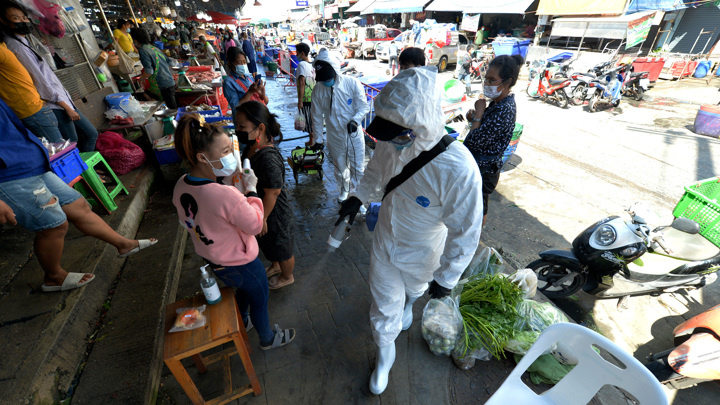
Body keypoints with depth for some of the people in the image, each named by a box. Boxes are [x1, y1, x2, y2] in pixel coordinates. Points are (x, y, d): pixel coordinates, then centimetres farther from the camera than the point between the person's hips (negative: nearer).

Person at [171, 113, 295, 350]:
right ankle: (267, 338, 47)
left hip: (212, 261, 8)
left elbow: (187, 223, 5)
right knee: (259, 299, 21)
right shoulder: (226, 195, -38)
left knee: (243, 289, 35)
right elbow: (255, 225, -24)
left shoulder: (181, 187, -12)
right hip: (240, 264, -7)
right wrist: (251, 191, -17)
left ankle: (242, 322, 62)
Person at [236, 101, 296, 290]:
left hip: (275, 215, -9)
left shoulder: (268, 158, -35)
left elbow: (271, 193, -27)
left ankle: (287, 276, 47)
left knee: (282, 249, 19)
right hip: (260, 210, 9)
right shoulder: (252, 148, -6)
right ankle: (275, 266, 60)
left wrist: (262, 218, -15)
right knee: (269, 246, 32)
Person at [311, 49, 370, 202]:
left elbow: (364, 107, -11)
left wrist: (355, 120, -30)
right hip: (335, 138, 3)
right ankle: (344, 190, 46)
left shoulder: (352, 83, -13)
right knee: (340, 167, 19)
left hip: (354, 135, -2)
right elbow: (317, 117, 2)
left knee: (357, 167, 7)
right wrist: (318, 139, 5)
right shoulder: (317, 90, -6)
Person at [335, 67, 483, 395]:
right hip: (384, 244, 3)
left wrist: (446, 278, -11)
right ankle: (385, 353, 51)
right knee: (384, 305, 20)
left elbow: (466, 232, -23)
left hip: (421, 255, -3)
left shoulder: (458, 170, -37)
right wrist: (358, 197, -11)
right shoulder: (391, 143, -20)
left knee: (413, 288, 32)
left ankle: (408, 304, 72)